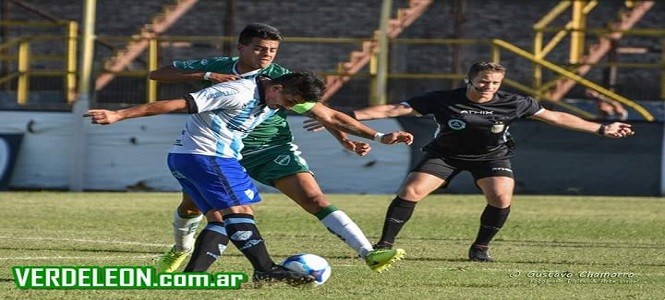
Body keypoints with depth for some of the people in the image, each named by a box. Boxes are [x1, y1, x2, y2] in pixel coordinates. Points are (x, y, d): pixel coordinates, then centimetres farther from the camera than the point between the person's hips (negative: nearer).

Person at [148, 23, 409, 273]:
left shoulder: (280, 77, -13)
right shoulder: (217, 67, -6)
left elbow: (317, 109, -14)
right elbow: (157, 74, -7)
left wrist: (344, 140, -31)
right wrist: (207, 76, -21)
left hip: (272, 149, -3)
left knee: (314, 199, -19)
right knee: (190, 205, 7)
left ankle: (369, 254, -26)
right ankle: (181, 250, 44)